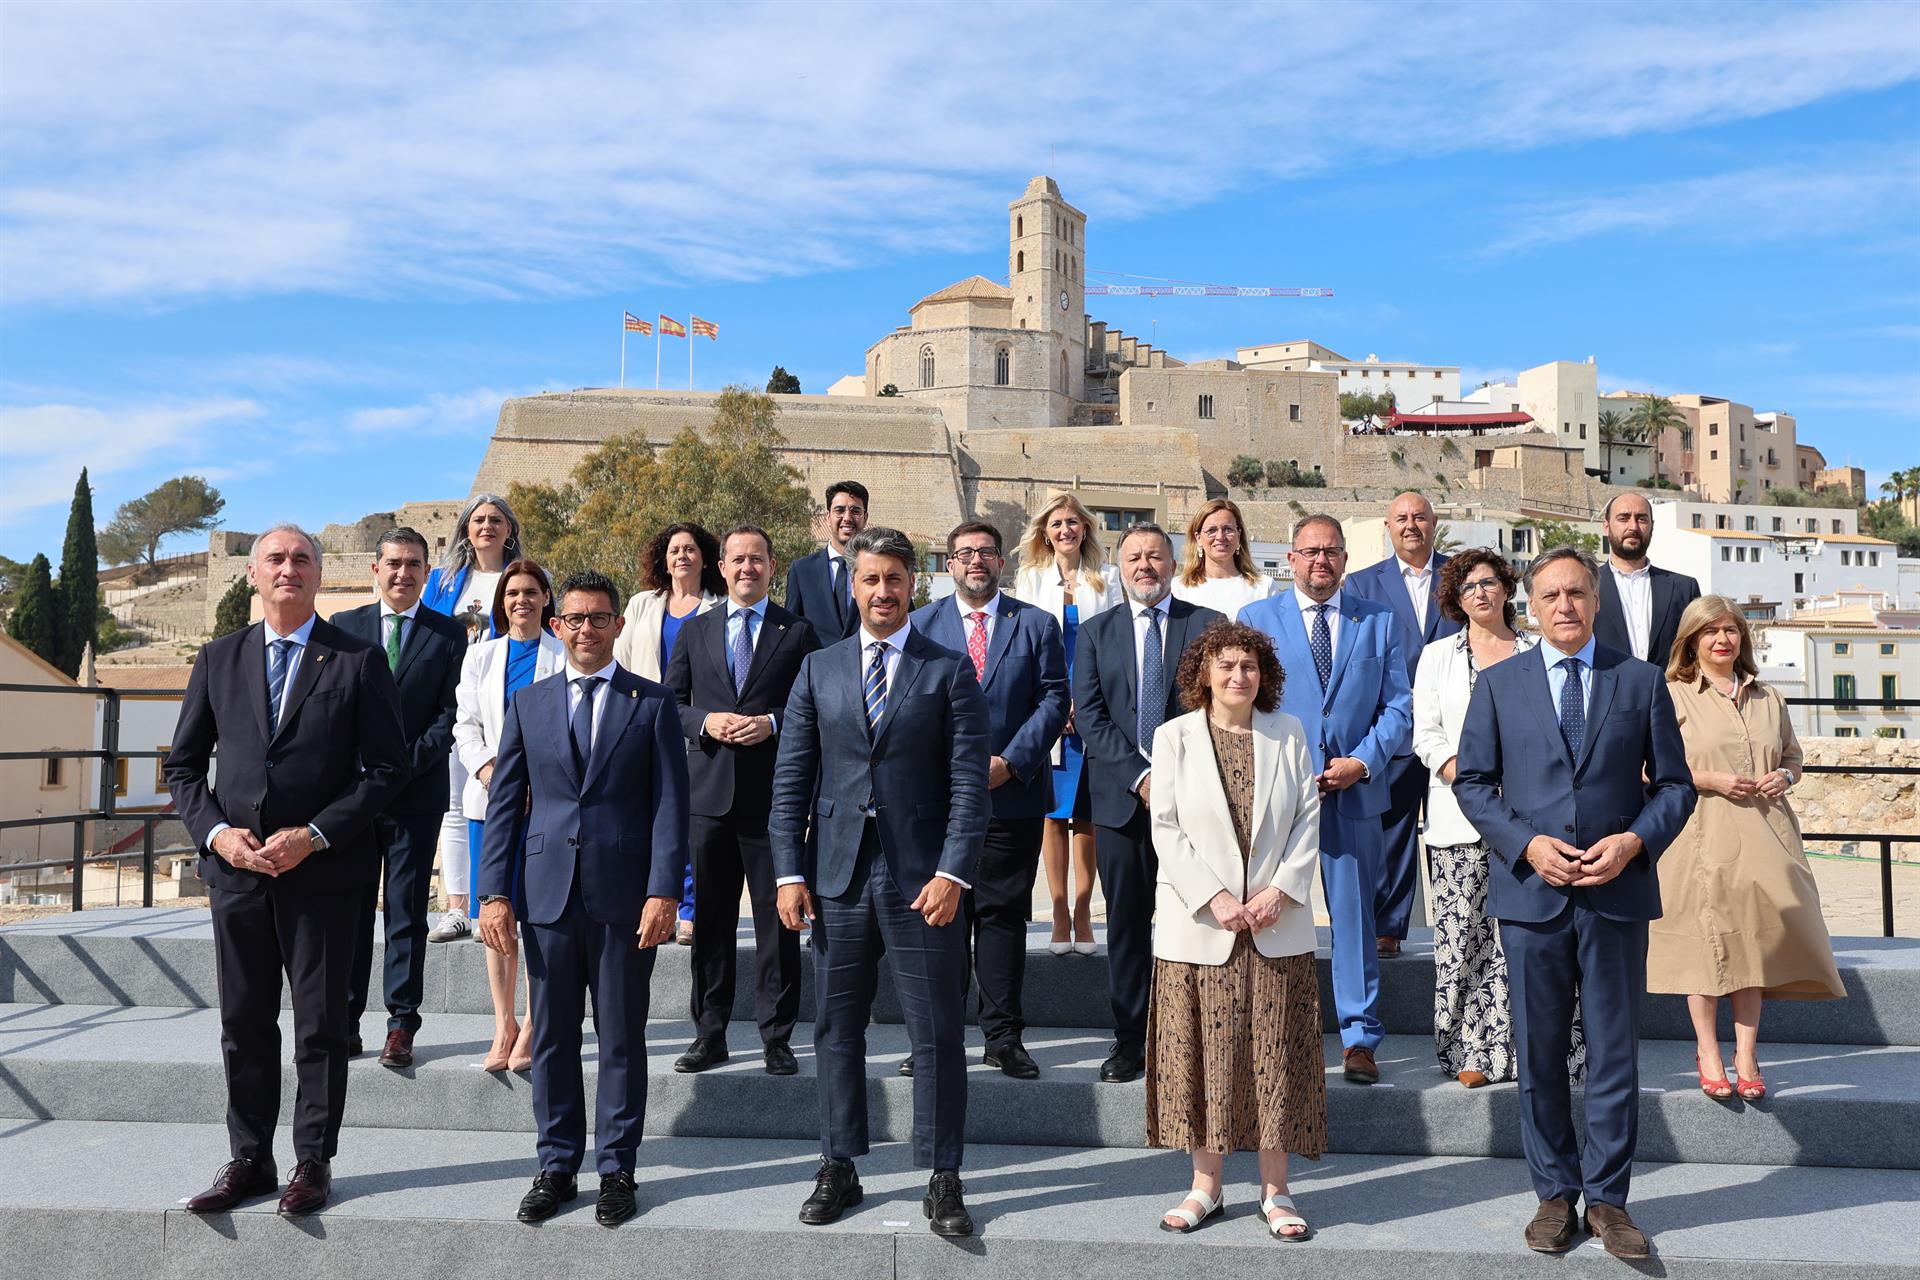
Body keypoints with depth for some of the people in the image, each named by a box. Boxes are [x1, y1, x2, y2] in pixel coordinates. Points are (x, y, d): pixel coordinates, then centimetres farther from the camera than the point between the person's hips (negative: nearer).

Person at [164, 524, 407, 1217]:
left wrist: (313, 835, -14)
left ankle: (314, 1163, 18)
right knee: (244, 1023, 11)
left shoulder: (359, 660, -1)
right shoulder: (219, 659, 9)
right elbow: (183, 765, 11)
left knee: (320, 1024, 6)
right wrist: (216, 832, -6)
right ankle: (249, 1160, 24)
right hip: (236, 867, 3)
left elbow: (385, 768, -5)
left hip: (322, 869, -3)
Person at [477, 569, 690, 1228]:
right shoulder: (528, 703, 10)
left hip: (624, 895, -2)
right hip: (548, 893, 2)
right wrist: (494, 892, -1)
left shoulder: (653, 702, 3)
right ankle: (556, 1167, 23)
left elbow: (669, 803, -2)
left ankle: (616, 1169, 19)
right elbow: (502, 802, 8)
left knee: (622, 1039, 7)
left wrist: (663, 892, -11)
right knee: (552, 1038, 9)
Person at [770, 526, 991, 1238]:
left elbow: (969, 780, -4)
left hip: (922, 878, -2)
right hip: (838, 876, 3)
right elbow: (791, 780, 7)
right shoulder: (818, 670, 9)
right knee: (836, 1030, 11)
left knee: (938, 1036, 3)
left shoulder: (950, 672, 2)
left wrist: (952, 872, -13)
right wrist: (789, 872, 0)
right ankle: (839, 1170, 26)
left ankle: (943, 1180, 16)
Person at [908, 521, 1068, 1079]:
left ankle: (1003, 1038, 14)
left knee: (1003, 914, 4)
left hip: (1012, 794, 0)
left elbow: (1054, 699, 1)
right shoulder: (920, 624, 9)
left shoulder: (1037, 625, 7)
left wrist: (1010, 762, -10)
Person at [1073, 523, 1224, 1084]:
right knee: (1126, 922, 5)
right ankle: (1131, 1040, 15)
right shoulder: (1095, 632, 11)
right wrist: (1140, 775, -9)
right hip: (1122, 796, 2)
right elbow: (1089, 715, 2)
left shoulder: (1209, 624, 7)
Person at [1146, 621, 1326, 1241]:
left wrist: (1281, 890, -9)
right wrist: (1214, 899, -12)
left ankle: (1275, 1190, 16)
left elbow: (1309, 817, 4)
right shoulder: (1174, 736, 1)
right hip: (1198, 927, -1)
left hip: (1278, 925, 1)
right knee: (1202, 1052, 5)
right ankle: (1205, 1184, 19)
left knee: (1275, 1055, 5)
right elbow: (1166, 828, -3)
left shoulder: (1288, 733, 6)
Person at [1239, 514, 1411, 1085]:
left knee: (1355, 916, 5)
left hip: (1354, 792, 1)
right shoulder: (1257, 619, 6)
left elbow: (1398, 707, 7)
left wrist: (1362, 762, -9)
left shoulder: (1379, 621, 10)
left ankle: (1359, 1039, 16)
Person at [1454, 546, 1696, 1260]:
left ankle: (1607, 1197, 21)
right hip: (1531, 892, 0)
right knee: (1539, 1057, 8)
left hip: (1618, 892, 0)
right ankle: (1555, 1194, 22)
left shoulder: (1642, 682, 5)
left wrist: (1633, 840, -11)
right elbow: (1473, 783, 4)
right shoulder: (1498, 685, 5)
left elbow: (1674, 784, 7)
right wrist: (1527, 844, -11)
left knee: (1615, 1054, 7)